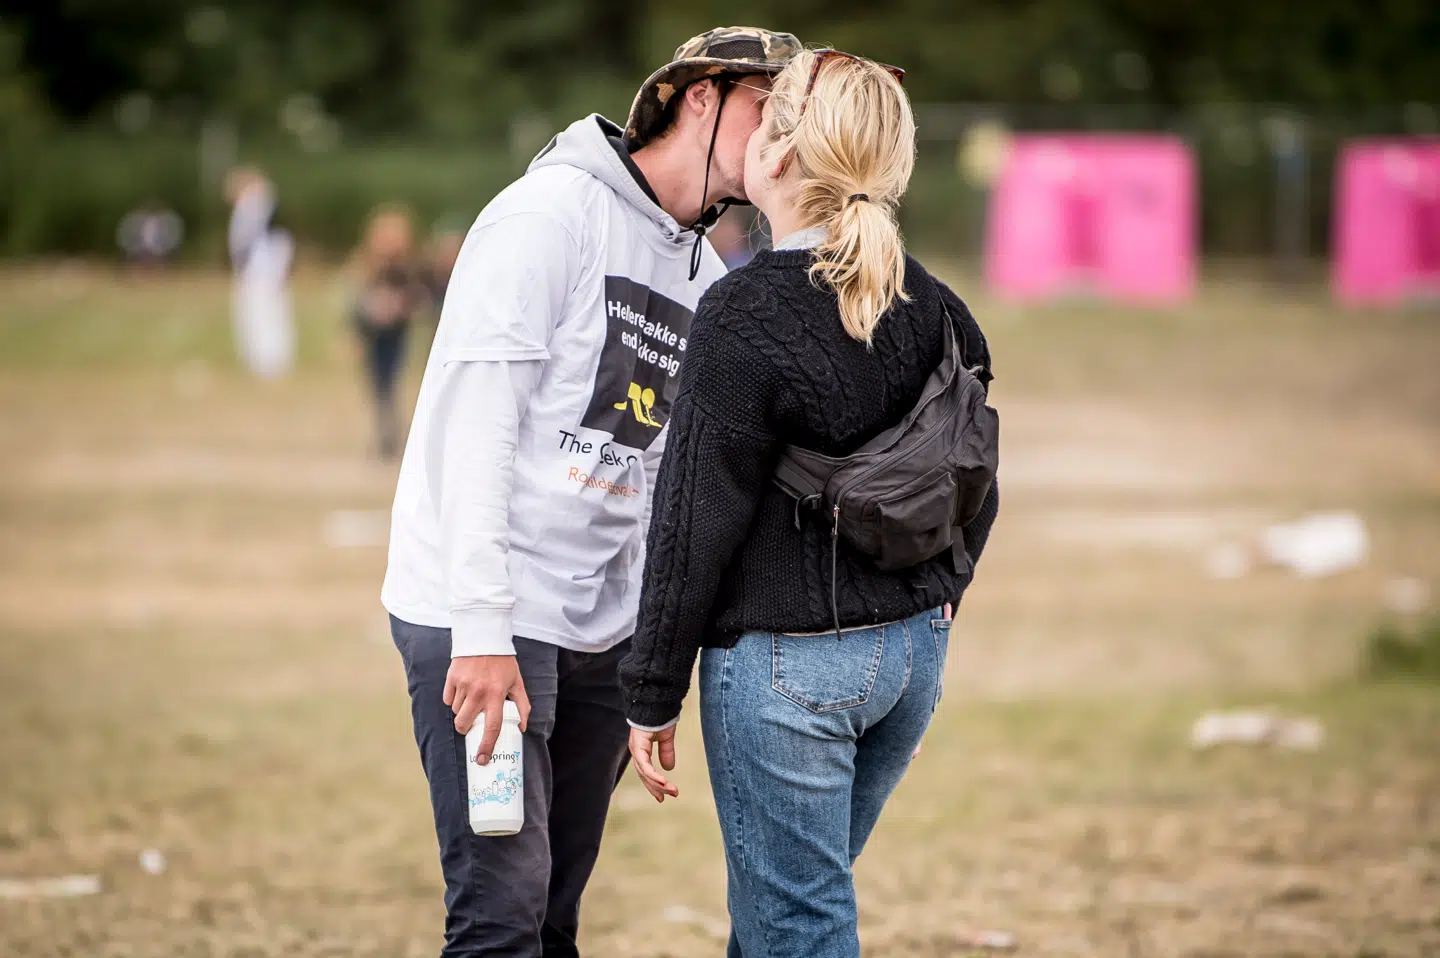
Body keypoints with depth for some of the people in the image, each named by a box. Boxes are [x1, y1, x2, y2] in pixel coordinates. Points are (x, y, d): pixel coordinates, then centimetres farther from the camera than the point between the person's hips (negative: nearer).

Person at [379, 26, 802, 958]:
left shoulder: (710, 280, 13)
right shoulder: (552, 212, -10)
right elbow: (474, 421, -17)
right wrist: (483, 629, -22)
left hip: (604, 630, 7)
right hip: (482, 618, -7)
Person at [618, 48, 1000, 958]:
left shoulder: (746, 314, -17)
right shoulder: (931, 308, 2)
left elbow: (697, 522, -15)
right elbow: (974, 497, 10)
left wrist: (654, 695, -7)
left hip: (784, 665, -7)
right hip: (911, 650, 7)